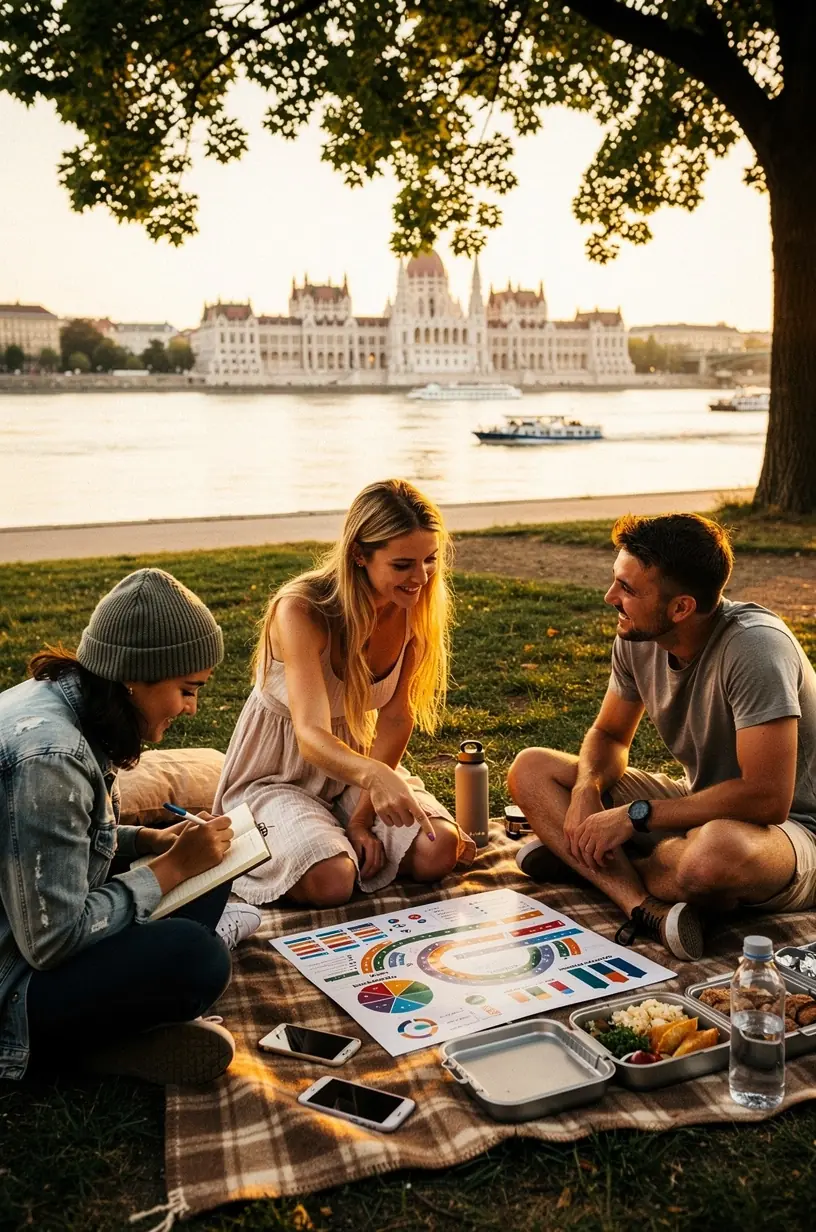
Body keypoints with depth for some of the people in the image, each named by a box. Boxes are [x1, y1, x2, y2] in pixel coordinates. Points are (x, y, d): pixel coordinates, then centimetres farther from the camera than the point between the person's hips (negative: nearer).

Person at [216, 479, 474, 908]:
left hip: (356, 755, 5)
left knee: (438, 852, -18)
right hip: (278, 772, -4)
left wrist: (362, 818, -15)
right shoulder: (302, 610, -30)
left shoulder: (417, 607, -14)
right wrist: (374, 775, -60)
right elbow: (311, 735, -40)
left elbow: (395, 718, -10)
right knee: (331, 880, -28)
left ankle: (341, 831, 10)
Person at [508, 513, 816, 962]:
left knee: (717, 851, -44)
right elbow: (609, 734, 9)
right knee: (530, 769, -5)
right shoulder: (638, 638, -7)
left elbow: (767, 799, -31)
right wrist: (586, 790, -14)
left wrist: (635, 815, -26)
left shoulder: (753, 647, -28)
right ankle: (646, 907, -23)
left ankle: (580, 861, -14)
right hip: (698, 806, 8)